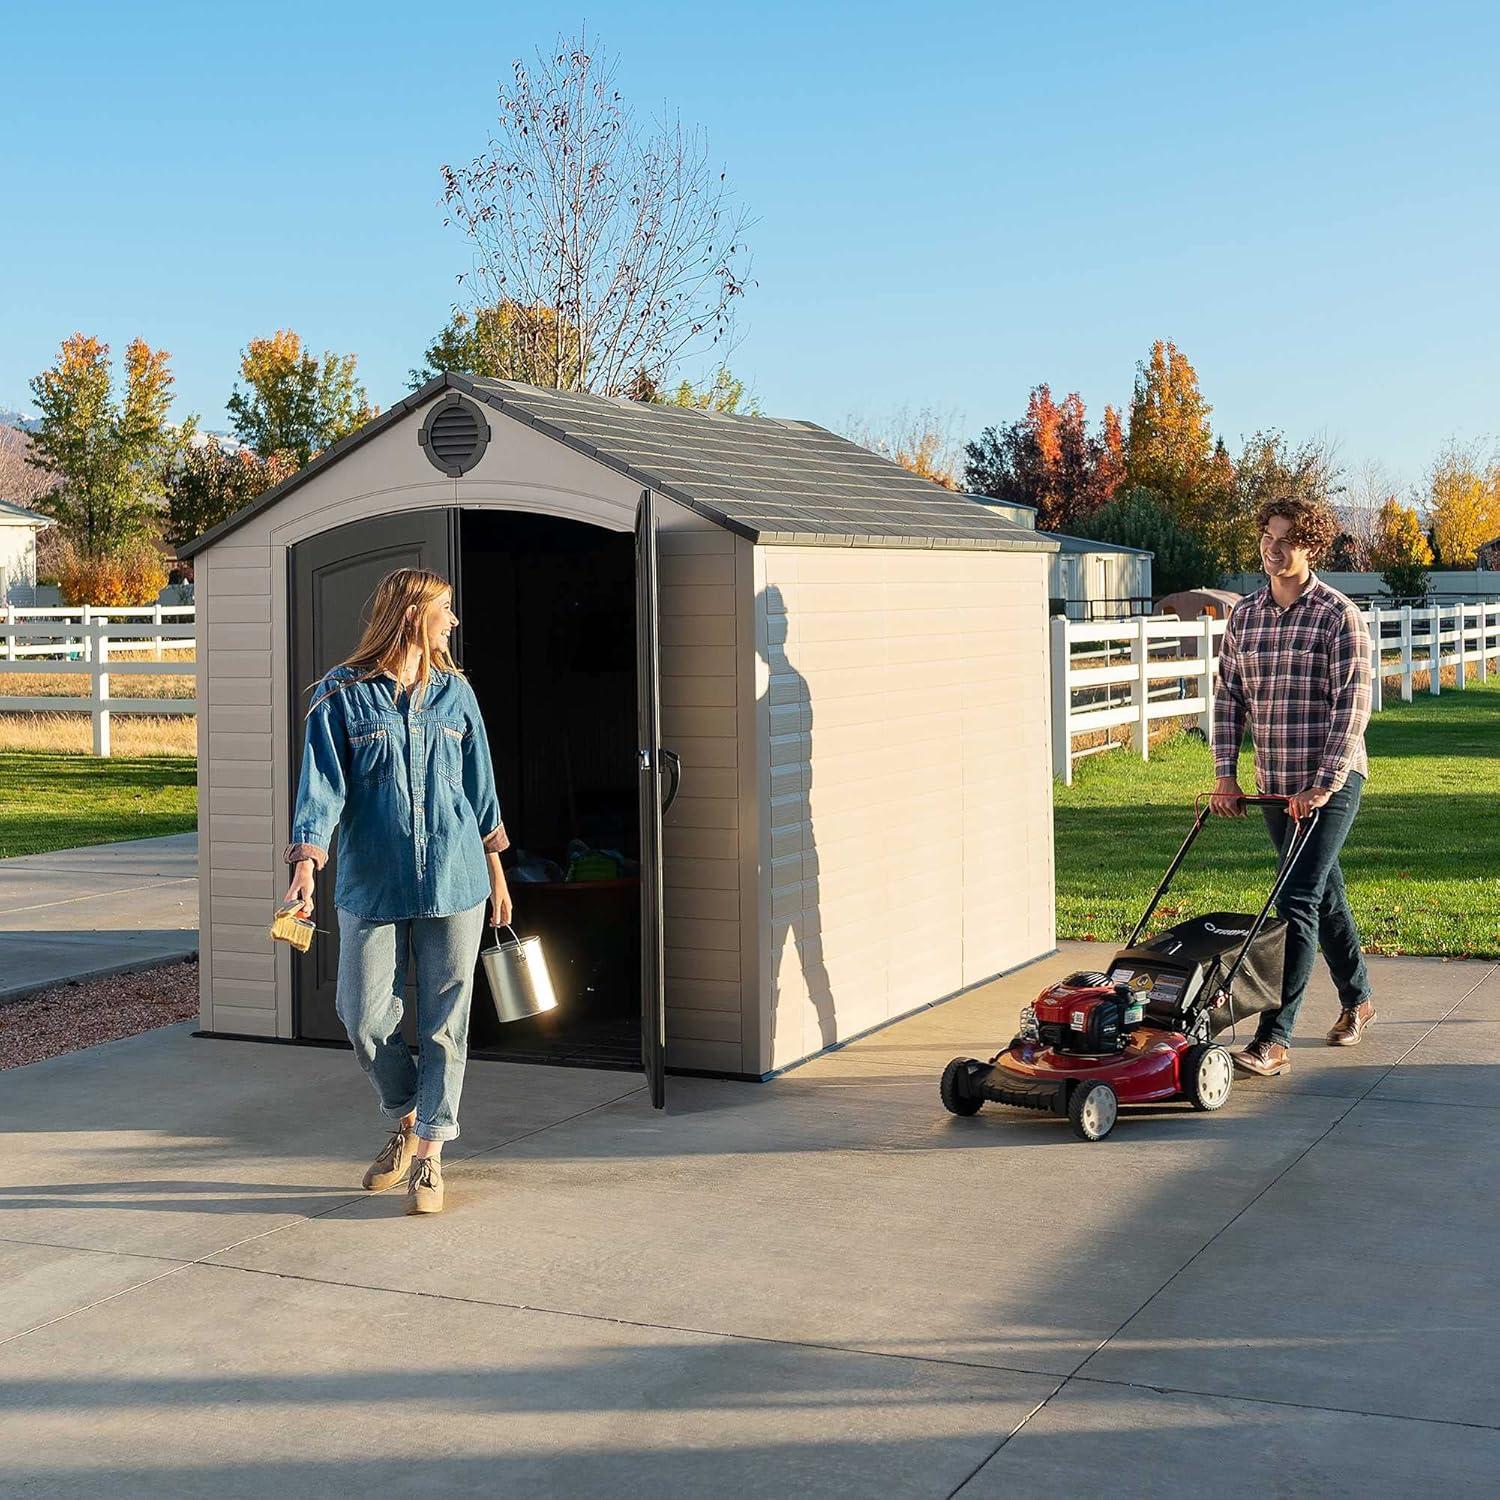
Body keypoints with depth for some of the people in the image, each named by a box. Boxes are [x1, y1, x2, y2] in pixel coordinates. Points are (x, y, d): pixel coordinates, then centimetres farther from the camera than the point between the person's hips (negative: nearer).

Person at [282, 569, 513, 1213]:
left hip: (455, 882, 2)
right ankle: (406, 1120, 28)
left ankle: (430, 1154, 13)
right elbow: (321, 785, -7)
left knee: (444, 1021, 2)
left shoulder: (455, 693, 9)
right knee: (364, 1019, 0)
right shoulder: (341, 695, -1)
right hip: (371, 886, -2)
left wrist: (496, 872, 17)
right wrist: (307, 864, -21)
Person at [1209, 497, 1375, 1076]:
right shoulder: (1243, 615, 7)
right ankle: (1356, 1000, 38)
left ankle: (1274, 1038, -13)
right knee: (1324, 893, 19)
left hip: (1331, 781, -6)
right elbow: (1229, 695, 12)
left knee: (1296, 902, -13)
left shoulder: (1339, 615, -9)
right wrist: (1226, 773, 3)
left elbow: (1353, 704, -14)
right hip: (1274, 784, 6)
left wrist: (1323, 785, -20)